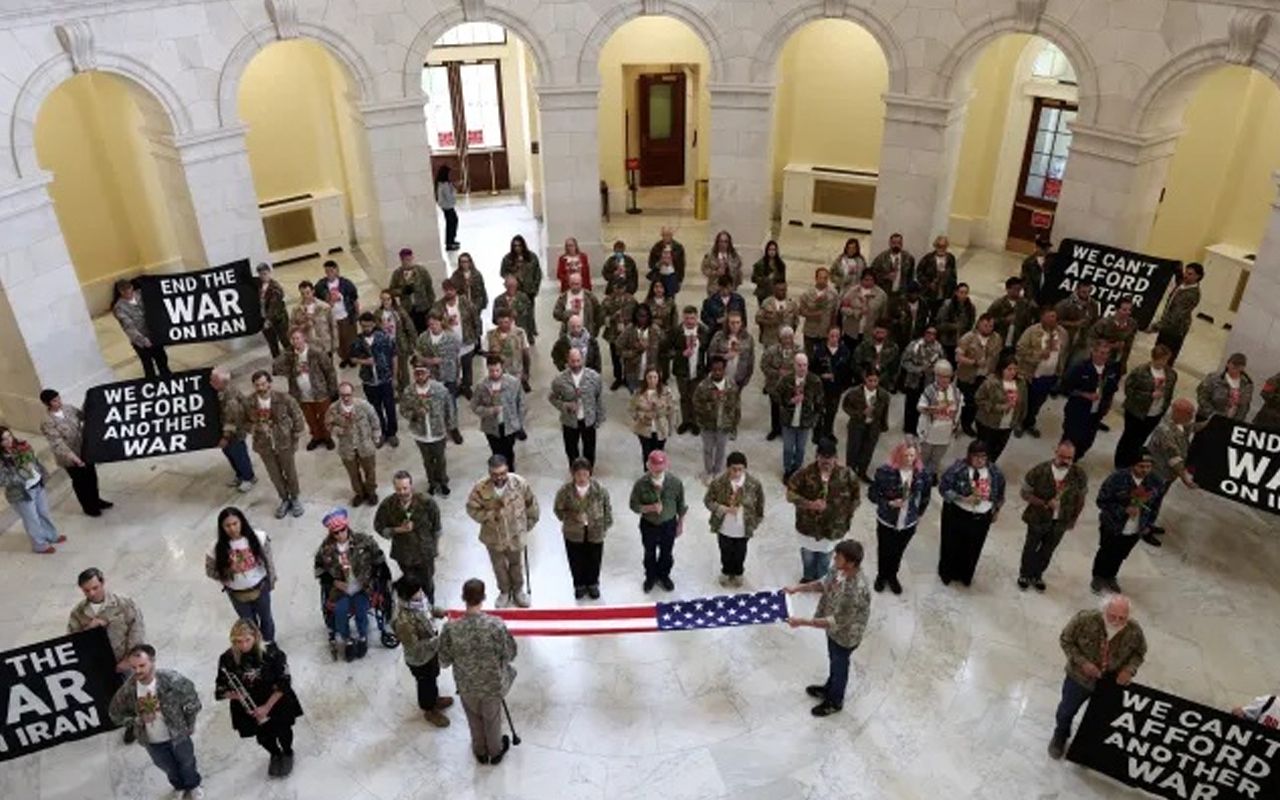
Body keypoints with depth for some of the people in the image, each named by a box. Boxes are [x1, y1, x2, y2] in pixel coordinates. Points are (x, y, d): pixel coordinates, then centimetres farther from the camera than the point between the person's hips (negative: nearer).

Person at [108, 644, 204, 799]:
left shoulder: (172, 680, -33)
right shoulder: (127, 690, -27)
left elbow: (192, 702, -15)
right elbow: (115, 714, -6)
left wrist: (189, 725, -4)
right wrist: (138, 720, -17)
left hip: (178, 734, -2)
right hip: (152, 742, 2)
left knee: (187, 762, 25)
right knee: (169, 768, 27)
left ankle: (193, 786, 57)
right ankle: (181, 787, 60)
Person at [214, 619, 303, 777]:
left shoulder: (271, 652, -19)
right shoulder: (227, 659, -13)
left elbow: (283, 683, -14)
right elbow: (220, 689, -3)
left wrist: (267, 707, -17)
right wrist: (234, 695, -24)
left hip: (276, 700, -1)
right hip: (248, 707, 2)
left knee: (282, 730, -2)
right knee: (263, 737, 2)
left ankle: (288, 753, 34)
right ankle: (275, 754, 38)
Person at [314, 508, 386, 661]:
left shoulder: (363, 540, -12)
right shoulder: (326, 548, -8)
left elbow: (379, 559, -2)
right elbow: (320, 570, 4)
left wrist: (371, 578, -5)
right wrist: (334, 582, -8)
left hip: (361, 587, -1)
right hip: (340, 589, 1)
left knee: (361, 611, -9)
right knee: (340, 611, -12)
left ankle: (363, 637, 21)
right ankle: (347, 640, 15)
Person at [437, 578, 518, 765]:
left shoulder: (451, 628, -27)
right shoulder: (497, 625, -30)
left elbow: (444, 661, -12)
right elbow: (510, 655, -16)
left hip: (466, 686, 1)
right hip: (493, 684, -1)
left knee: (475, 719, 30)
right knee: (492, 719, 27)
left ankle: (480, 752, 53)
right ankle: (495, 752, 51)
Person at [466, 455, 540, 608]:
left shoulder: (520, 483, -24)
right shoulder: (480, 487, -26)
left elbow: (531, 504, -6)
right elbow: (472, 509, -12)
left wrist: (528, 523, 3)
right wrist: (490, 515, -26)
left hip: (516, 535, 0)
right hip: (493, 537, 0)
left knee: (517, 565, 24)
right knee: (499, 567, 23)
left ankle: (518, 590, 50)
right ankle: (505, 592, 50)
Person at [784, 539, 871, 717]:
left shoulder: (855, 592, -43)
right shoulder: (842, 570, -17)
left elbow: (834, 622, -35)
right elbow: (824, 583, 3)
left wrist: (802, 622, -34)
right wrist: (798, 588, -6)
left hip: (845, 635, -7)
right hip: (835, 629, 7)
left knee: (839, 667, 20)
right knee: (833, 661, 32)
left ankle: (835, 702, 47)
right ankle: (829, 688, 58)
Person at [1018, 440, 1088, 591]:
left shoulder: (1079, 475, -17)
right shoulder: (1039, 471, -24)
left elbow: (1081, 498, 0)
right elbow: (1025, 493, -15)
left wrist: (1073, 519, 5)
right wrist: (1045, 503, -27)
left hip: (1060, 522, 2)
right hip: (1038, 519, -2)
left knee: (1047, 551, 21)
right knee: (1030, 548, 19)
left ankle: (1037, 575, 46)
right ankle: (1024, 574, 43)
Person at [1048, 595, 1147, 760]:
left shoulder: (1134, 631, -27)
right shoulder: (1084, 619, -32)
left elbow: (1139, 652, -5)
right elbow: (1066, 640, -16)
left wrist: (1130, 669, -23)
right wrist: (1082, 662, -28)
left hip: (1111, 682, 1)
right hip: (1080, 677, -1)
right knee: (1066, 711, 23)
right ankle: (1060, 737, 55)